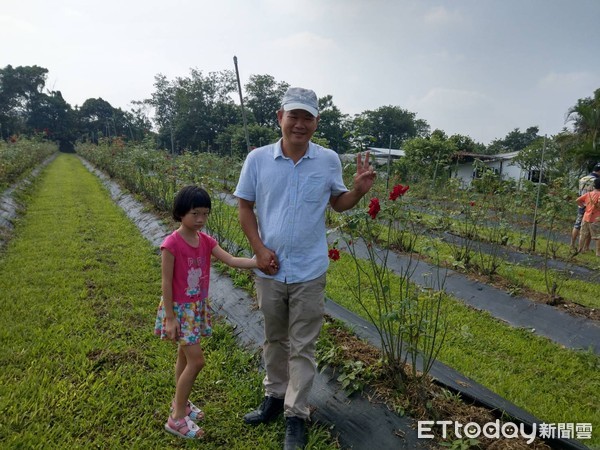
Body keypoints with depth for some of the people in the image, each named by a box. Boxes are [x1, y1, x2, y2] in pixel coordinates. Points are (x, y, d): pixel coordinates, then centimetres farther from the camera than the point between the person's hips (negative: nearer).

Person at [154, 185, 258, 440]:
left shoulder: (206, 241, -1)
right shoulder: (171, 244, -20)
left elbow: (232, 261, -10)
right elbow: (166, 283, -17)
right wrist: (170, 318, -16)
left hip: (198, 307, 7)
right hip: (179, 309, -6)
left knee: (185, 356, 20)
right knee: (196, 360, -6)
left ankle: (179, 403, 39)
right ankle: (177, 417, 11)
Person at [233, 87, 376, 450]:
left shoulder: (329, 160, -5)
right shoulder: (258, 159, -5)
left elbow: (338, 203, 7)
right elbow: (245, 206, 1)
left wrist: (359, 190, -14)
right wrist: (259, 249, -9)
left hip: (309, 273, -1)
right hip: (269, 270, 2)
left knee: (303, 347, 9)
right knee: (274, 340, 21)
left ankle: (296, 416, 26)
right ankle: (275, 397, 43)